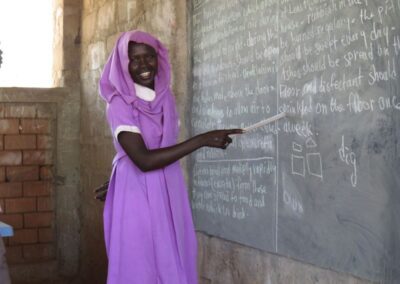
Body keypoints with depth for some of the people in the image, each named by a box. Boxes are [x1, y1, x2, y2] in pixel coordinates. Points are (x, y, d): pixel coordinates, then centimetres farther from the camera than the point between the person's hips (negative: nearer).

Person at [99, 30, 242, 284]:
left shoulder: (165, 97, 6)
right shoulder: (120, 105, -13)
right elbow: (143, 160, -23)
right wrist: (202, 140, -24)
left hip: (169, 196, 6)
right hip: (138, 200, -6)